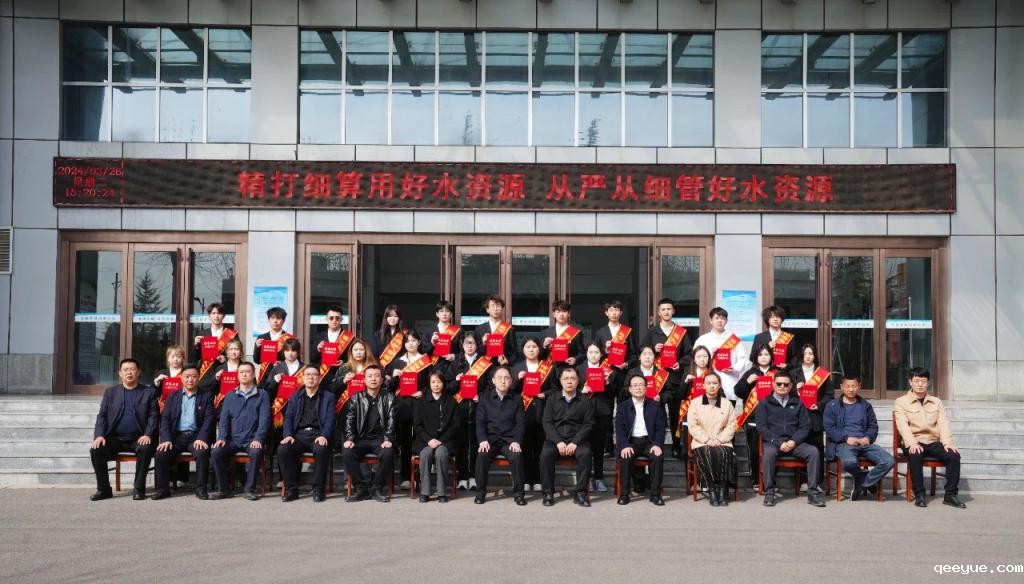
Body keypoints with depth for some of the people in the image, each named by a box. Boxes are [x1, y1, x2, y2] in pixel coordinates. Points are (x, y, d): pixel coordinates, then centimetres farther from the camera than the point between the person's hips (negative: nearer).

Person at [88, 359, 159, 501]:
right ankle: (103, 489, -8)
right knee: (95, 450, -24)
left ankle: (139, 489, -19)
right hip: (115, 438, 2)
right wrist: (99, 435, -9)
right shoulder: (110, 392, 15)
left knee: (145, 448, -33)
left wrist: (147, 435, -16)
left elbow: (153, 416, 1)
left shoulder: (149, 392, 9)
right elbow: (102, 415, 8)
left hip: (138, 438, -2)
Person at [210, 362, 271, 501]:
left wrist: (258, 439, -17)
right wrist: (221, 437, -8)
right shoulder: (230, 396, 15)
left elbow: (264, 419, -3)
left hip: (252, 440, -3)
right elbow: (224, 419, 9)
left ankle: (250, 489, -18)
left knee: (256, 452, -34)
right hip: (233, 439, 3)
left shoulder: (261, 395, 6)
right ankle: (225, 489, -10)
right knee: (216, 452, -24)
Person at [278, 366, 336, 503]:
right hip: (299, 435, 3)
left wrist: (324, 436, -17)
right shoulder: (295, 397, 23)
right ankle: (291, 489, -17)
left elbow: (330, 419, 2)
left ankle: (318, 489, -23)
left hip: (318, 436, -2)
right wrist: (288, 435, -9)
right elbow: (288, 418, 11)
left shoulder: (328, 397, 15)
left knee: (321, 449, -37)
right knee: (282, 449, -28)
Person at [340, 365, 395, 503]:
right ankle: (362, 488, -16)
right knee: (346, 453, -28)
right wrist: (349, 438, -12)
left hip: (380, 439, -1)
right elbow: (349, 420, 4)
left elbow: (391, 420, 0)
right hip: (361, 439, 1)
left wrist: (388, 439, -14)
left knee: (388, 453, -33)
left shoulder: (389, 398, 9)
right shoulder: (356, 398, 11)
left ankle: (379, 489, -14)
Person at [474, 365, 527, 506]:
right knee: (482, 456, -29)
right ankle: (480, 492, -13)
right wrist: (482, 440, -13)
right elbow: (480, 421, 3)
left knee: (517, 456, -30)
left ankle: (519, 493, -15)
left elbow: (520, 423, 3)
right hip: (490, 439, 0)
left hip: (509, 439, 0)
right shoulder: (485, 398, 10)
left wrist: (516, 441, -13)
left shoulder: (516, 400, 9)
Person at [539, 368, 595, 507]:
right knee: (546, 454, -30)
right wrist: (558, 442, -13)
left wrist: (575, 442, -14)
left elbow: (588, 424, 1)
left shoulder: (585, 402, 10)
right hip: (555, 438, 1)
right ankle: (548, 493, -20)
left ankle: (580, 493, -23)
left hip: (577, 439, 0)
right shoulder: (552, 400, 12)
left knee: (585, 453, -32)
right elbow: (547, 423, 3)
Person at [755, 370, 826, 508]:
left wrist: (793, 441, -9)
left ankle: (813, 492, -17)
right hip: (772, 442, -2)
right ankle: (769, 492, -25)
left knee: (813, 451, -26)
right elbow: (761, 427, -1)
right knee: (769, 453, -36)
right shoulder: (764, 403, 8)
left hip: (794, 442, 2)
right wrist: (778, 442, -15)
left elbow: (805, 426, 9)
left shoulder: (797, 403, 16)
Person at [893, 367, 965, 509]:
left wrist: (947, 442, -15)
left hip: (934, 442, 4)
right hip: (914, 443, -3)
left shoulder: (936, 402, 17)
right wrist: (912, 443, -26)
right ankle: (919, 494, -24)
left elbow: (943, 423, 4)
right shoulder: (901, 402, 6)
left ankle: (951, 495, -15)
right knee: (915, 455, -36)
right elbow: (902, 425, -8)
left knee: (954, 455, -23)